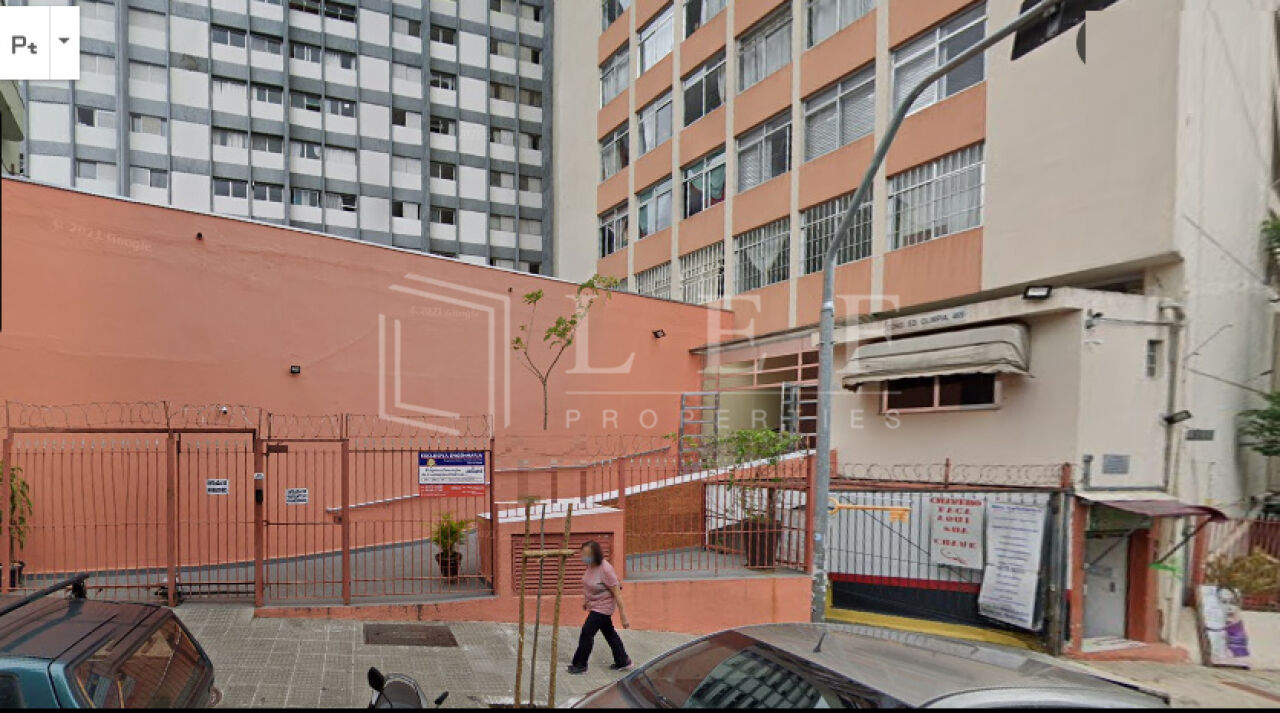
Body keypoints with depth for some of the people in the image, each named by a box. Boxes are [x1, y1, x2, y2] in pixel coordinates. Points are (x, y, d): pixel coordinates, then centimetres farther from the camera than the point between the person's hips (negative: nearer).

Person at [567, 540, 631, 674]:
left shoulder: (605, 569, -28)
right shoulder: (591, 565, -4)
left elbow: (617, 593, -25)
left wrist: (623, 616, -24)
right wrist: (586, 601, 24)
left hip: (603, 607, -8)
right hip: (594, 605, 8)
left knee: (587, 633, -4)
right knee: (609, 633, 18)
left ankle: (579, 665, 13)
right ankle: (623, 661, 32)